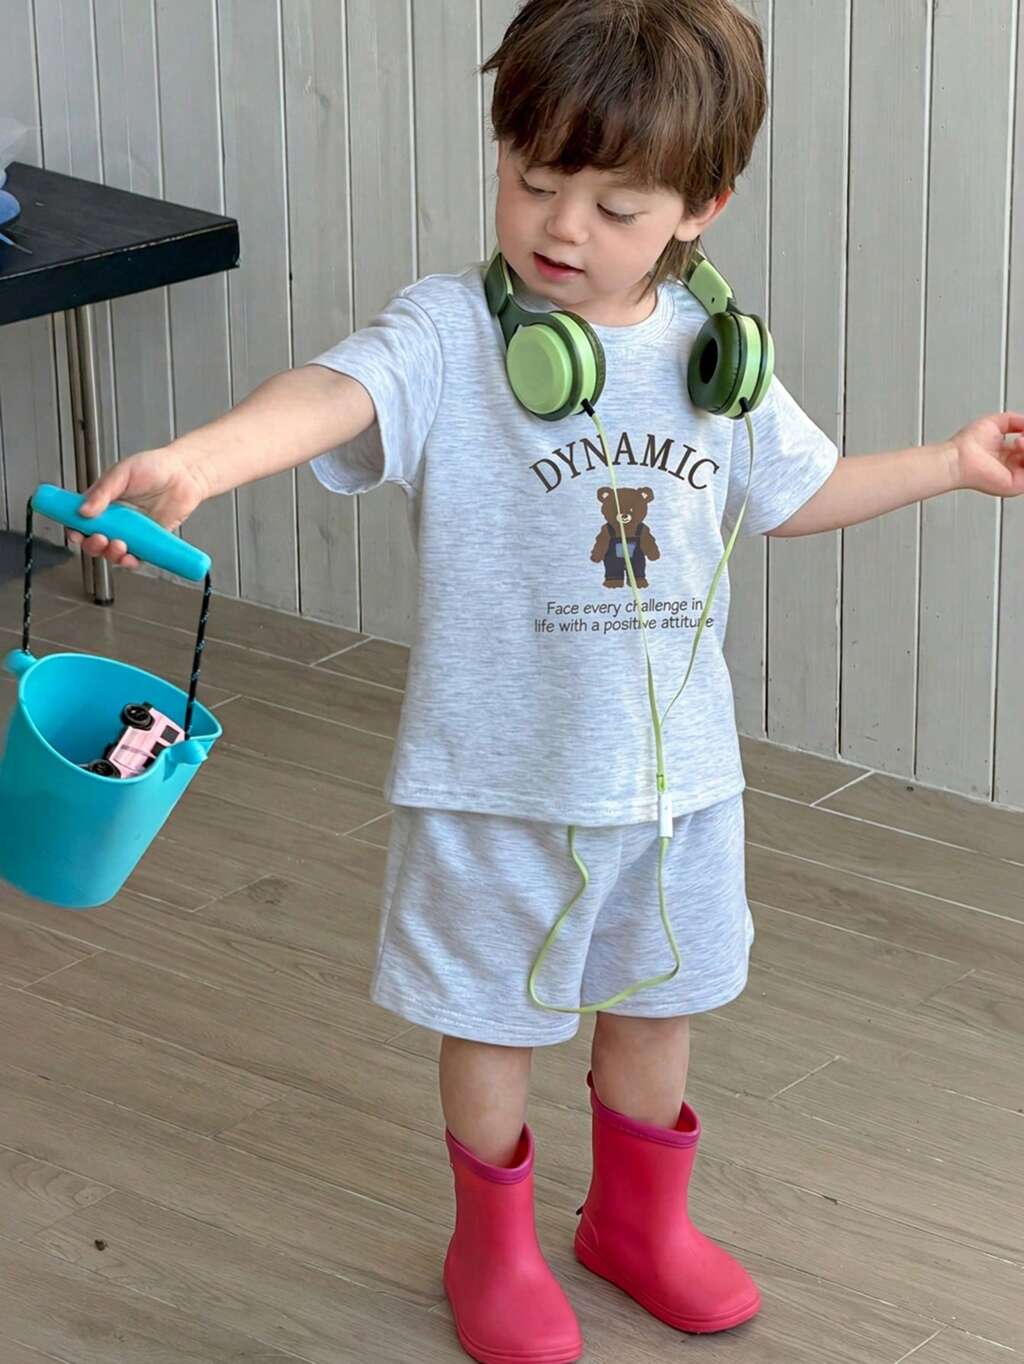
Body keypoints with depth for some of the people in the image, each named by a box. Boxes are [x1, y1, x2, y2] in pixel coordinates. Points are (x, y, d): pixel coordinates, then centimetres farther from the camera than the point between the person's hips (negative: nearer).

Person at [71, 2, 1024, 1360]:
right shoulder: (451, 335, -18)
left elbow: (794, 492, 17)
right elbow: (334, 394, -39)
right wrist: (193, 461, -58)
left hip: (679, 768, 4)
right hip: (499, 776, -4)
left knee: (657, 1004, 21)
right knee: (497, 1021, 13)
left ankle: (640, 1220, 47)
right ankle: (494, 1250, 38)